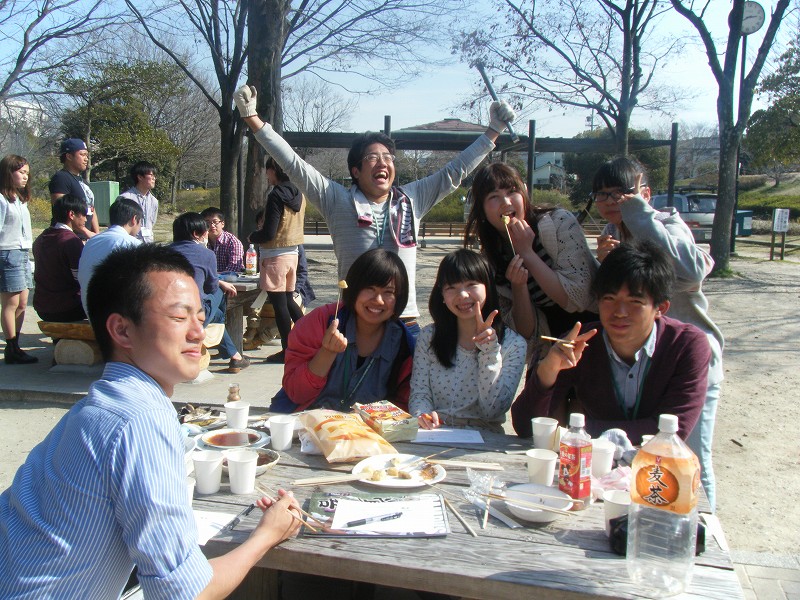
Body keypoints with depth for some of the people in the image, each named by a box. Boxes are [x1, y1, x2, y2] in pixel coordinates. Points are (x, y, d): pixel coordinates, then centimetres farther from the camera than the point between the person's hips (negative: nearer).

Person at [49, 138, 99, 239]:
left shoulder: (82, 181, 22)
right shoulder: (61, 178, -8)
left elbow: (91, 210, 23)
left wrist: (97, 234, 11)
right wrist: (86, 232, -18)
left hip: (85, 239, 9)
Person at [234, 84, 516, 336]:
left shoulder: (411, 200, 13)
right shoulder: (338, 201, 4)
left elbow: (455, 171, 18)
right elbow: (294, 165, 1)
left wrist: (493, 130, 19)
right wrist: (252, 118, -3)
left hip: (406, 323, 3)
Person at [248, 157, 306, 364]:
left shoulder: (276, 195, -17)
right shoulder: (299, 195, 7)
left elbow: (268, 233, -20)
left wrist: (252, 237, 0)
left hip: (275, 255, -8)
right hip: (293, 251, 8)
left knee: (279, 303, 0)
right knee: (288, 299, 18)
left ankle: (287, 350, 6)